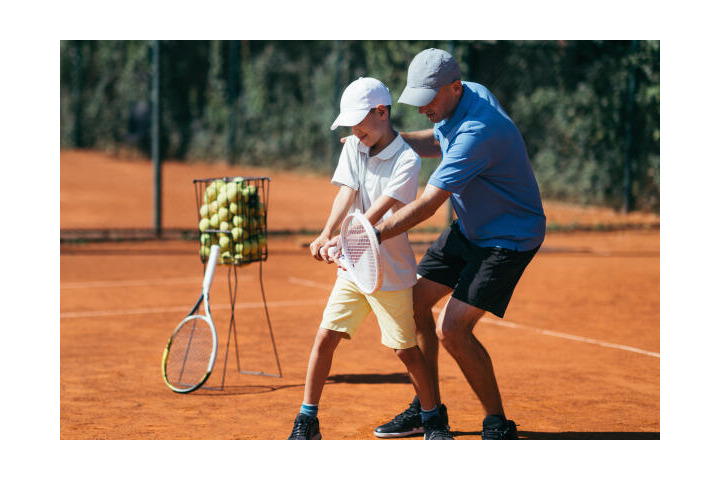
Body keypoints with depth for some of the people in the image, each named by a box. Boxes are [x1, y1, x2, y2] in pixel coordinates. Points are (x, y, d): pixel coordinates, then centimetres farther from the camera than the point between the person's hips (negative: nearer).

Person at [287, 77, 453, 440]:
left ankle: (432, 419, 21)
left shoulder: (407, 161, -14)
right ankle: (307, 421, 5)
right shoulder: (353, 147, 4)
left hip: (392, 273, -5)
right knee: (325, 338, -2)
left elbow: (378, 211, -24)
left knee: (406, 349, 2)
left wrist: (340, 240, -37)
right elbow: (346, 195, -8)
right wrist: (326, 235, -25)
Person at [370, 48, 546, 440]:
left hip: (509, 238, -10)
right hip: (468, 228, 10)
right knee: (413, 301, 10)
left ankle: (498, 425, 0)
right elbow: (438, 143, 18)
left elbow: (427, 204, -35)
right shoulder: (461, 99, -4)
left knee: (452, 329, -17)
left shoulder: (478, 131, -33)